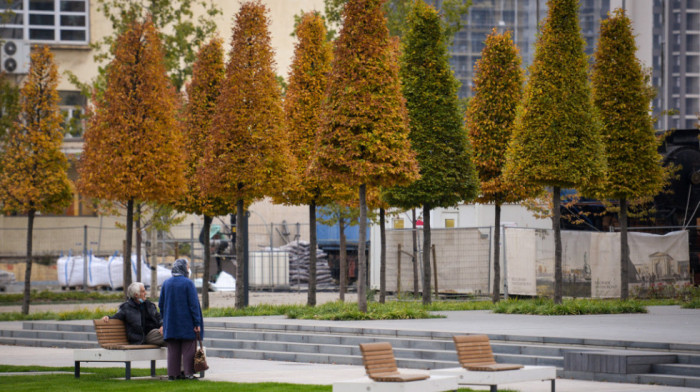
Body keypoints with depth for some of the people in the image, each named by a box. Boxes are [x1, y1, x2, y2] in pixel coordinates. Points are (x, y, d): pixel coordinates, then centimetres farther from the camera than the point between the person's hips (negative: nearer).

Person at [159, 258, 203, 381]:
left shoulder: (166, 283, 5)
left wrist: (164, 321, 19)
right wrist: (197, 323, -11)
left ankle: (173, 373, 7)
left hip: (171, 324, 5)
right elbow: (193, 305, -13)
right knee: (188, 348, 2)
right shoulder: (188, 283, -11)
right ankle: (188, 373, 1)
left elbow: (161, 305, 9)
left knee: (173, 350, 8)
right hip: (187, 324, -5)